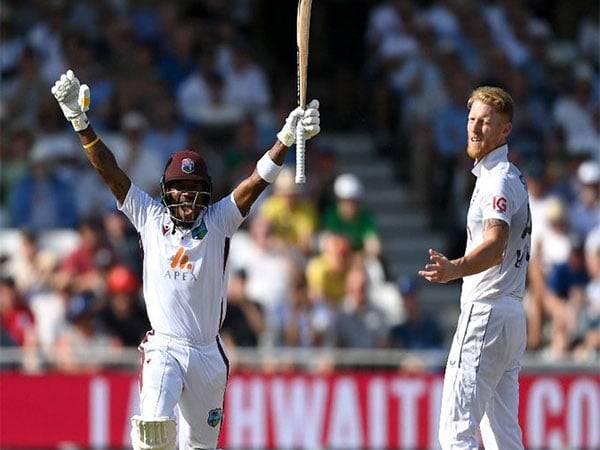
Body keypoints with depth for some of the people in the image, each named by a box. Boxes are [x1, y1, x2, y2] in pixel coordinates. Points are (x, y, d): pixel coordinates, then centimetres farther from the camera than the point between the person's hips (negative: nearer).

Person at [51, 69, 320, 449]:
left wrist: (286, 139, -21)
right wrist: (81, 122, -10)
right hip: (163, 347, -2)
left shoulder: (218, 222, 4)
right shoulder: (151, 218, 5)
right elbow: (111, 173, 0)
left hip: (208, 354, 2)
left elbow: (258, 181, -6)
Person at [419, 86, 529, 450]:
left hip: (486, 314, -11)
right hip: (513, 316, 11)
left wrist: (455, 269, -49)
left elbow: (495, 246, -31)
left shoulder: (500, 179, -14)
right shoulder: (512, 178, 19)